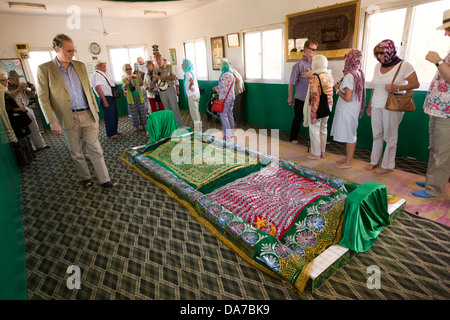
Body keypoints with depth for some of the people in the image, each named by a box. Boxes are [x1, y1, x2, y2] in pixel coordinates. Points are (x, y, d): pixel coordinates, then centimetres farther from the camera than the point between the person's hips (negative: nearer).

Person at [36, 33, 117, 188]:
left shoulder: (80, 66, 8)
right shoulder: (44, 69, -4)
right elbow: (43, 99, -5)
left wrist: (95, 110, 12)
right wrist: (52, 122, -11)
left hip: (88, 115, 2)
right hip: (69, 119, -2)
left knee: (96, 150, 2)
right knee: (76, 153, 10)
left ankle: (105, 180, 8)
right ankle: (86, 177, 29)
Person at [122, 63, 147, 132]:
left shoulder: (136, 76, 7)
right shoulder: (124, 79, 1)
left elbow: (141, 84, -8)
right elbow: (125, 87, -18)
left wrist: (140, 78, -29)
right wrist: (128, 81, -37)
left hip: (139, 97, 2)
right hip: (131, 98, -2)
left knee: (142, 112, 5)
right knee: (134, 114, 1)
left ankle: (143, 124, 17)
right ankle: (135, 126, 12)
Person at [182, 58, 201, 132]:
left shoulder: (188, 73, -14)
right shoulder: (191, 72, 14)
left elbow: (192, 81, -31)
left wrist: (189, 87, -15)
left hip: (192, 95, -9)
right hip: (196, 93, 9)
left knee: (194, 112, -3)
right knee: (196, 111, 16)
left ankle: (197, 129, 3)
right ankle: (199, 127, 24)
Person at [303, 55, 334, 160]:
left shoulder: (314, 77, -17)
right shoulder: (329, 76, 6)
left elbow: (316, 97, -22)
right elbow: (330, 92, 15)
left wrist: (313, 114, -20)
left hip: (316, 107, -7)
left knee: (314, 129, 4)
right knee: (323, 129, 17)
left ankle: (316, 154, 12)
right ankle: (322, 152, 29)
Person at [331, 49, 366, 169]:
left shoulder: (349, 76, -21)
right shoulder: (359, 73, 7)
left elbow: (348, 98, -24)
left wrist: (337, 90, -10)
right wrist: (341, 85, 10)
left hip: (347, 110, -9)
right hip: (354, 109, 9)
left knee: (349, 136, 0)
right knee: (351, 135, 17)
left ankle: (348, 162, 11)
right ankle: (349, 157, 30)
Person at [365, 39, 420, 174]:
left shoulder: (403, 65, -4)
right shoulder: (378, 66, 13)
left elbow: (415, 84, -6)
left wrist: (396, 88, -20)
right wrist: (370, 104, 20)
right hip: (376, 106, 6)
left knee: (390, 137, -1)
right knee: (377, 135, 8)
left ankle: (387, 165, 7)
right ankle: (374, 161, 18)